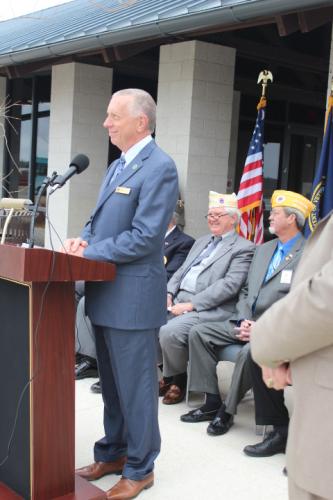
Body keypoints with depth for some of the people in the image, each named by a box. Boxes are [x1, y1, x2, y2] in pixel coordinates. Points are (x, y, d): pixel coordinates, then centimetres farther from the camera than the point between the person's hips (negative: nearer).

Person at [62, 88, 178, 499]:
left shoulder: (159, 167, -15)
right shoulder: (117, 166, 15)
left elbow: (143, 237, -21)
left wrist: (89, 252, -15)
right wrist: (83, 239, -2)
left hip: (132, 296, -9)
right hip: (105, 293, 9)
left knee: (135, 385, 4)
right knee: (111, 383, 19)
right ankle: (113, 454, 35)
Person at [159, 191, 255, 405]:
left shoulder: (243, 248, -2)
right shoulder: (202, 241, 24)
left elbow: (229, 285, -14)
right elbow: (181, 271, 22)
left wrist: (191, 304, -19)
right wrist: (169, 293, 1)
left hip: (210, 308, -7)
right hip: (179, 299, 8)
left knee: (169, 331, -29)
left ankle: (177, 379, -2)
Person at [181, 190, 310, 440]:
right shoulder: (263, 249, 17)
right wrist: (244, 320, -3)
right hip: (248, 322, 8)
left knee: (250, 351, -35)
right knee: (199, 332, -6)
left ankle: (228, 410, -13)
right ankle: (212, 401, -2)